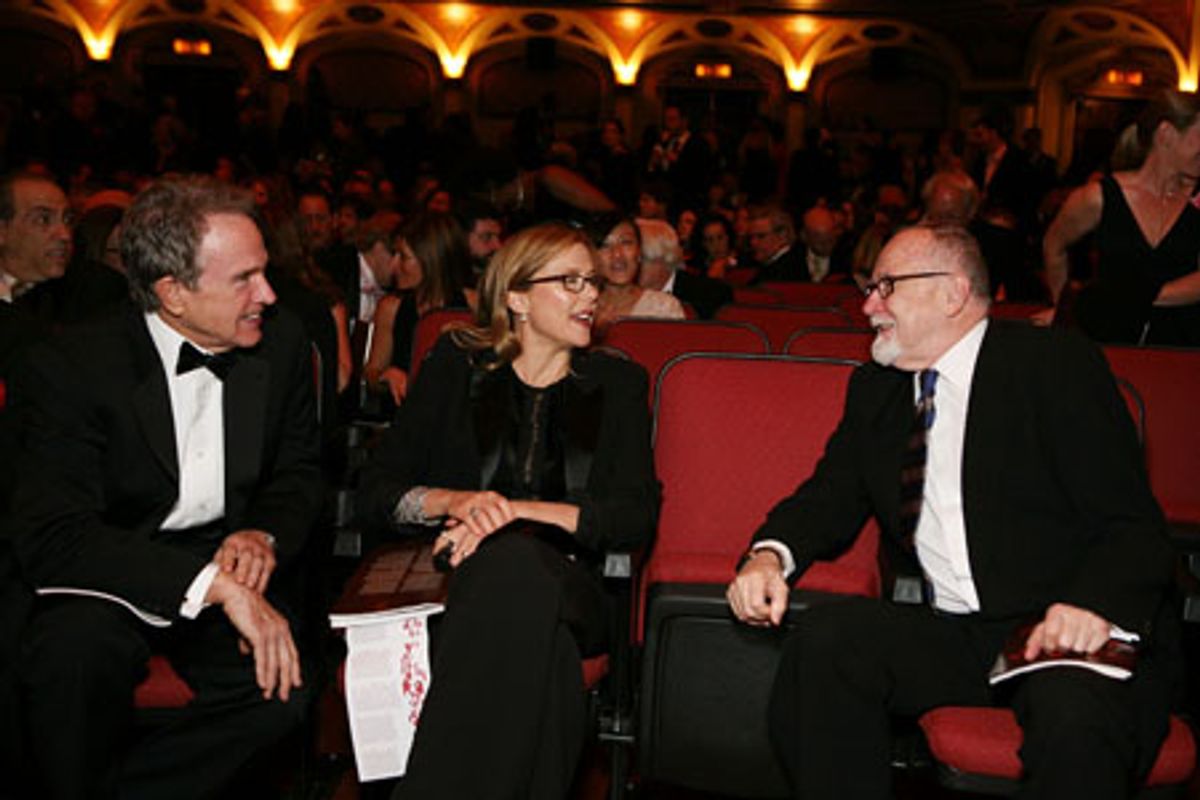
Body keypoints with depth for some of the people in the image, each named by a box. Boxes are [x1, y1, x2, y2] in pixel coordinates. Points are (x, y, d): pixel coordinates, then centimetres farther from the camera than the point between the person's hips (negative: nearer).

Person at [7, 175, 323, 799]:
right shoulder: (69, 370, -14)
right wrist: (212, 583, -34)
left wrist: (263, 535, -14)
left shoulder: (282, 343, -2)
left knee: (287, 688, -25)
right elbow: (51, 536, -24)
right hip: (111, 579, -2)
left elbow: (298, 473, 10)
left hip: (230, 567, 3)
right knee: (79, 647, -34)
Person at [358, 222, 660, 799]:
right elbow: (378, 487, 8)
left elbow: (639, 514, 1)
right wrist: (452, 502, -14)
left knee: (514, 565, -37)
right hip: (457, 572, 0)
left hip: (564, 582, 0)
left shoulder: (617, 383, 15)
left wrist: (518, 510, -12)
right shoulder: (456, 365, 14)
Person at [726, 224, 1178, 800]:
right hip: (946, 634, 5)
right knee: (825, 639, -23)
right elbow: (831, 497, 13)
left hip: (1060, 630, -4)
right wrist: (771, 555, -9)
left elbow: (1134, 525, -8)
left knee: (1076, 716, -35)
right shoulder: (875, 390, 14)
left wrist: (1093, 605, -29)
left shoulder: (1056, 363, -3)